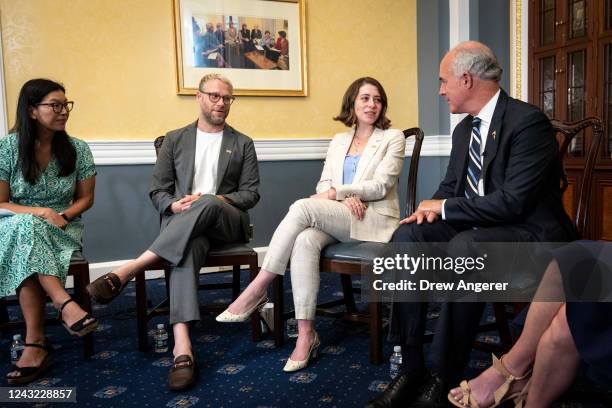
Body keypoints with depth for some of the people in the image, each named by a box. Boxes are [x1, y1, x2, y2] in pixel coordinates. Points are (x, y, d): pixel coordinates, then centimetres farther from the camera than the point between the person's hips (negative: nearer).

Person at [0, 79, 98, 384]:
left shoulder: (77, 149, 0)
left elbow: (85, 198, 7)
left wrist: (62, 216, -12)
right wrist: (39, 212, -20)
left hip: (62, 228, 1)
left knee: (25, 256, -33)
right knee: (26, 229, -38)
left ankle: (35, 343, -33)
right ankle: (65, 304, -41)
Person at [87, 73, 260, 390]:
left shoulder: (243, 144, 14)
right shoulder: (175, 139, 16)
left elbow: (251, 193, 6)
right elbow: (157, 191, 10)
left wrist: (218, 200, -14)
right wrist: (173, 205, -14)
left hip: (226, 221, 0)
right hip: (182, 221, 0)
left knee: (207, 203, -38)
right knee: (188, 247, -38)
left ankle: (130, 269, -38)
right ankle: (182, 346, -48)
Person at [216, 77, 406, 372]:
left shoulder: (392, 138, 7)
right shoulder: (338, 141, 21)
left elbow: (381, 186, -5)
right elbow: (323, 185, 11)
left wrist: (337, 191, -15)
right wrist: (346, 198, -11)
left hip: (374, 220, -4)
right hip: (338, 220, 4)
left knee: (302, 207, -30)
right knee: (305, 241, -32)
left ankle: (257, 290, -23)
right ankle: (306, 333, -28)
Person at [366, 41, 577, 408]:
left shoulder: (528, 122, -14)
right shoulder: (464, 129, 12)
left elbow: (512, 201, -23)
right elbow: (451, 185, 19)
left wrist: (445, 208, -14)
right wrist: (433, 207, -5)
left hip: (529, 232, -7)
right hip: (476, 228, 8)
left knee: (465, 246, -37)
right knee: (408, 236, -17)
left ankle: (443, 377, -23)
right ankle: (412, 367, -17)